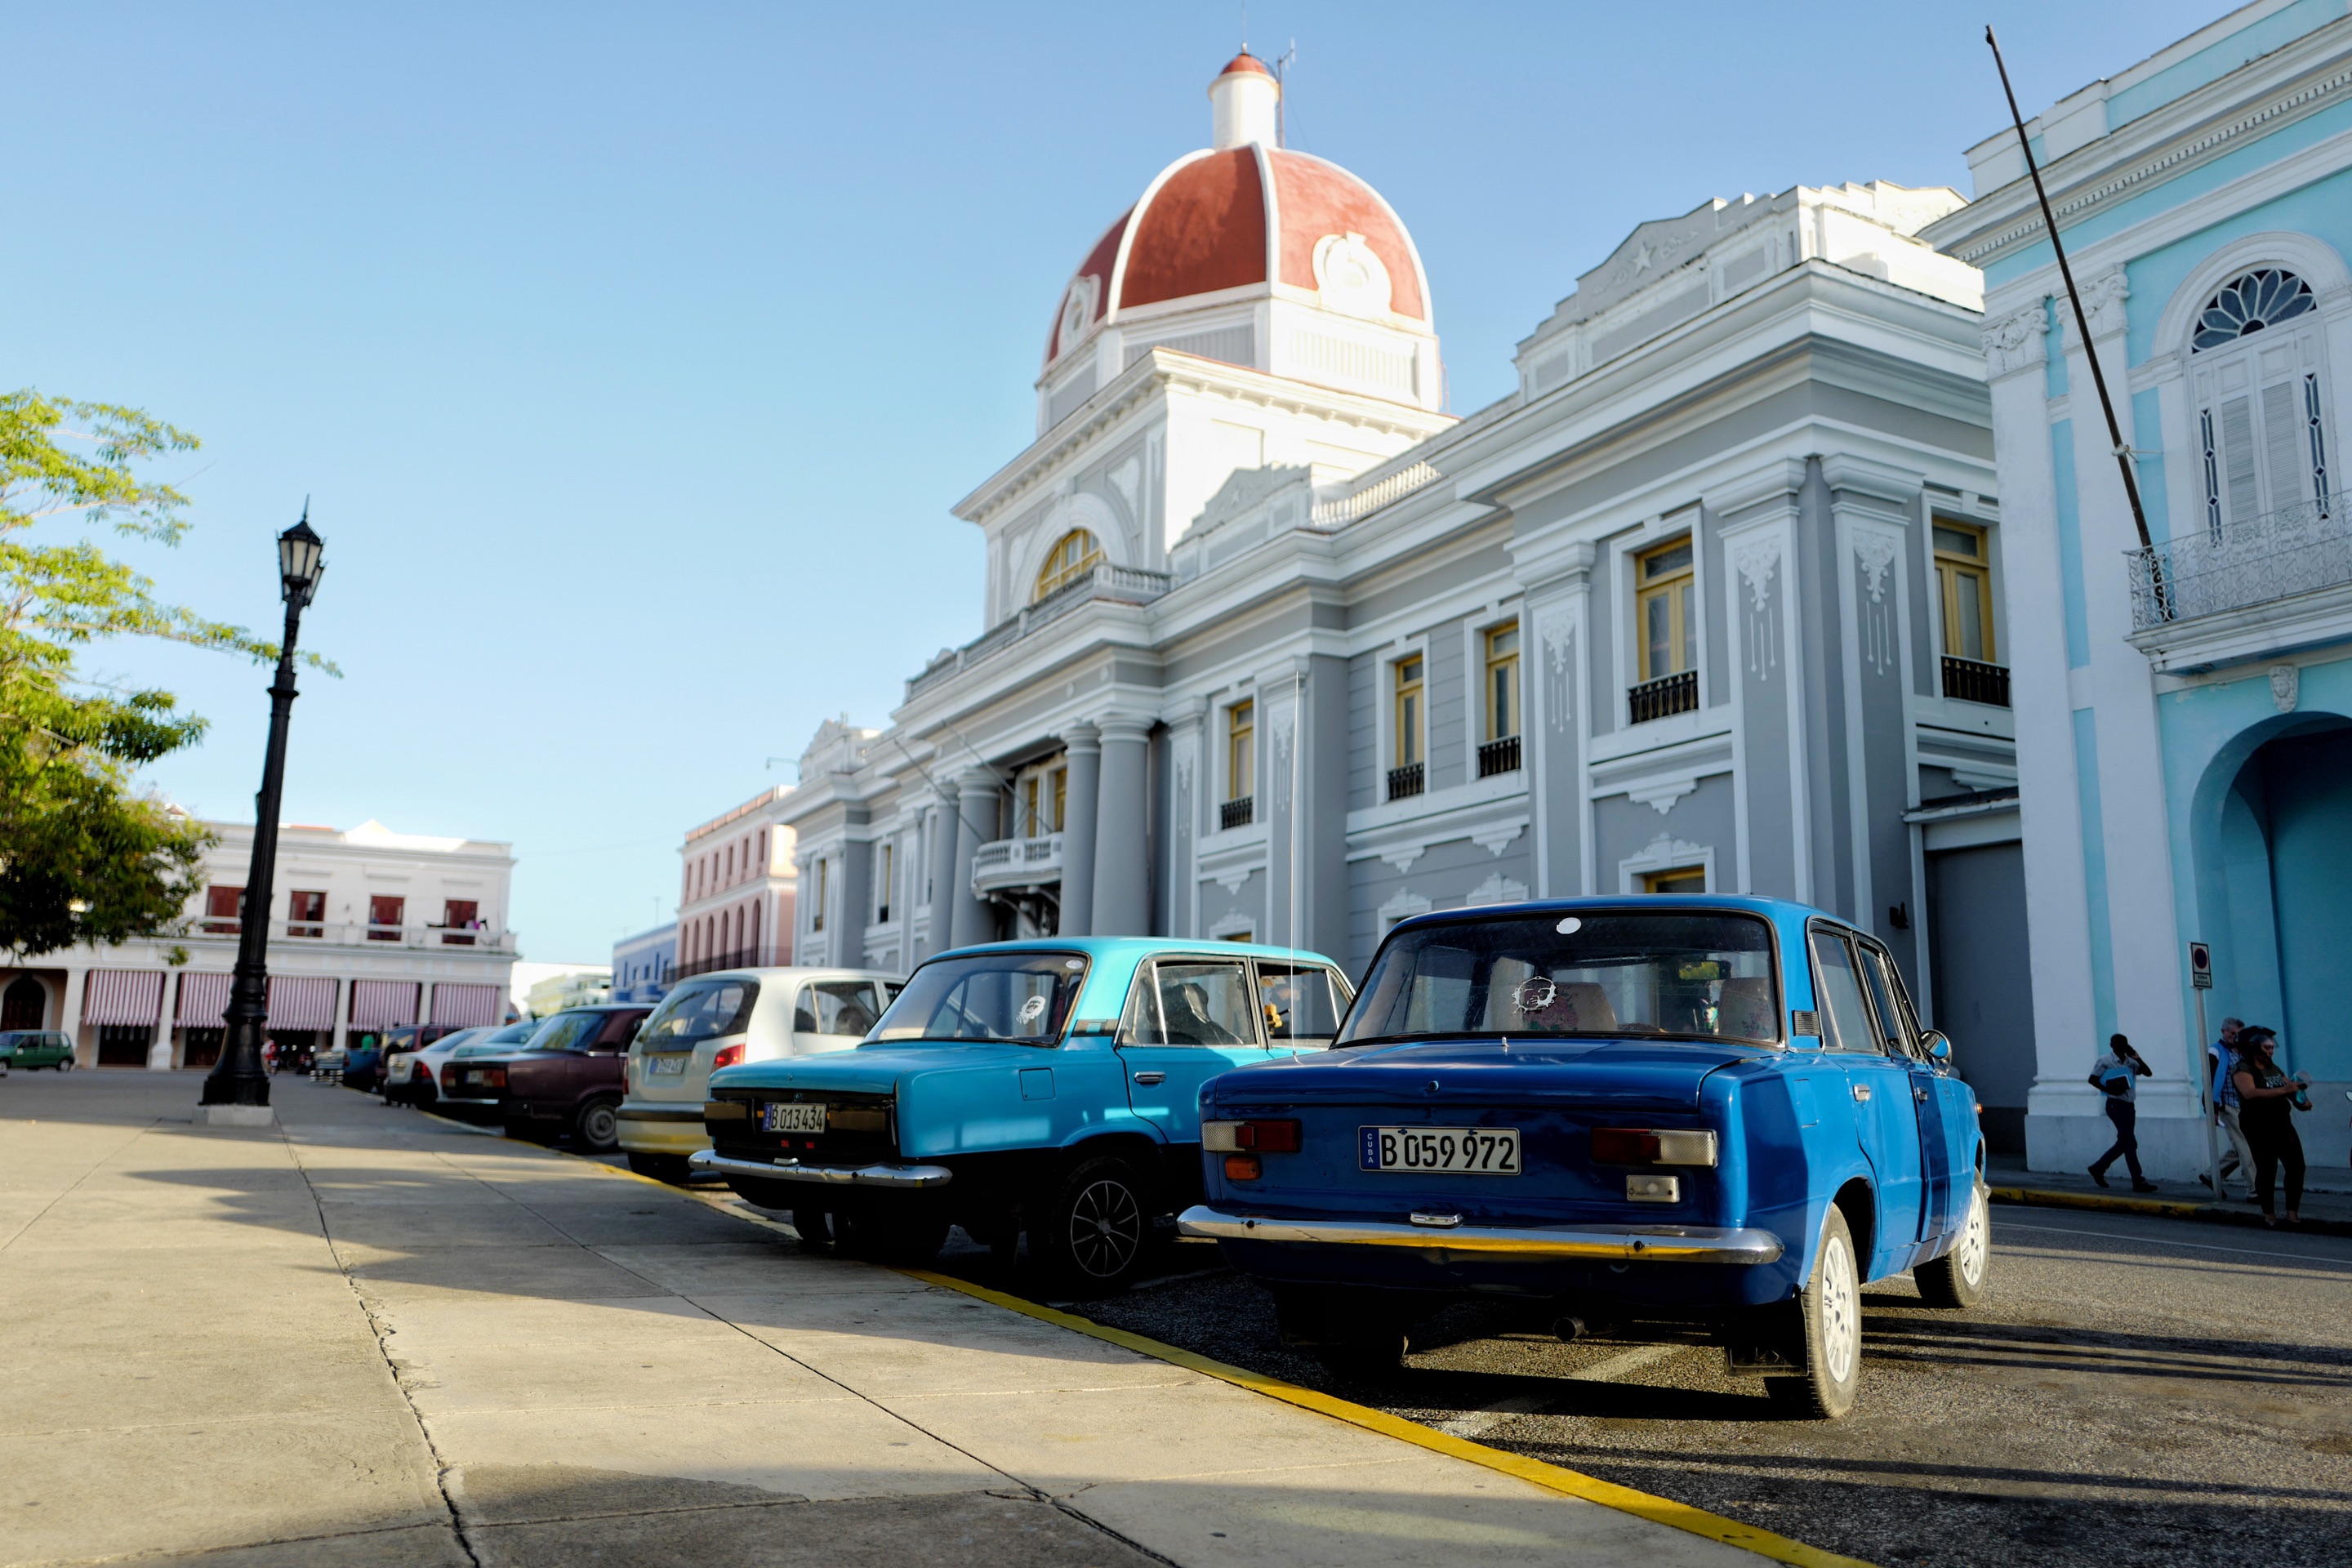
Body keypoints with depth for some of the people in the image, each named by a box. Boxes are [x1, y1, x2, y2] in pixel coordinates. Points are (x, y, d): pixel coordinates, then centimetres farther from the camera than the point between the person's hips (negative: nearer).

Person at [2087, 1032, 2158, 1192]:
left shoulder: (2129, 1061, 12)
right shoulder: (2105, 1061, -6)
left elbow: (2148, 1072, 7)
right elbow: (2092, 1079, -8)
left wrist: (2138, 1058, -7)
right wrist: (2109, 1090, -20)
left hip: (2129, 1106, 8)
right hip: (2116, 1105, -8)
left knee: (2124, 1143, 11)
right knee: (2130, 1143, -10)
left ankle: (2098, 1168, 25)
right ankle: (2139, 1182, -9)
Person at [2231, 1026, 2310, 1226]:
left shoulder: (2273, 1068, 15)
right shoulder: (2243, 1069, -11)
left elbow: (2290, 1088, 12)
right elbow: (2250, 1092, -27)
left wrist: (2301, 1100, -11)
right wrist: (2282, 1090, -33)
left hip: (2282, 1124, 7)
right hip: (2259, 1128, -7)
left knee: (2296, 1165, -1)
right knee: (2267, 1170, -2)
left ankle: (2292, 1212, 7)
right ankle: (2269, 1214, 11)